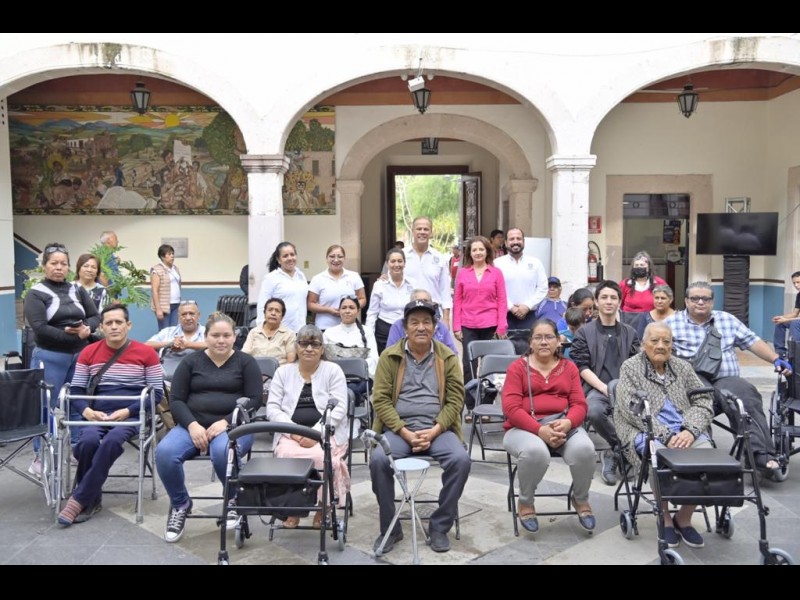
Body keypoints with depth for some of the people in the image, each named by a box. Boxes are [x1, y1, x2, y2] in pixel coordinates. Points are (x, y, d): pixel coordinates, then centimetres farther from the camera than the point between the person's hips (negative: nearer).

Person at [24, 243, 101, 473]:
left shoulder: (77, 290, 9)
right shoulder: (36, 294, -5)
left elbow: (95, 316, 6)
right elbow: (39, 328, -15)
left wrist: (87, 329, -15)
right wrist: (69, 335, -22)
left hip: (80, 354, 4)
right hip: (50, 357, -4)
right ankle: (41, 456, 9)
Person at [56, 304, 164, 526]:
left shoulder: (146, 353, 2)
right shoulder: (89, 353, 10)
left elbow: (157, 392, 0)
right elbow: (76, 390, 10)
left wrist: (127, 411, -13)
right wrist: (87, 411, -11)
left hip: (131, 415, -2)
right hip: (97, 415, 2)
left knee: (112, 440, -33)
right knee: (88, 441, -31)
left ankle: (79, 499, -19)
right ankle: (92, 500, -9)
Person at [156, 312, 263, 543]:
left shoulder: (246, 362, 7)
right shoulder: (191, 361, 12)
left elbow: (254, 400, -2)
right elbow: (176, 400, 5)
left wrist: (225, 422, -17)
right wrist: (192, 425, -14)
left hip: (233, 426, -2)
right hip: (193, 425, 2)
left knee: (222, 452, -37)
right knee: (165, 452, -28)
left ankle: (235, 500, -6)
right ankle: (180, 504, -1)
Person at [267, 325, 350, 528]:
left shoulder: (333, 371, 7)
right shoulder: (283, 372, 14)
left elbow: (339, 408, -3)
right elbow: (272, 408, 6)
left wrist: (316, 432, -17)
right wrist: (294, 431, -11)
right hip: (291, 433, 2)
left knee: (319, 456, -33)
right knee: (288, 455, -31)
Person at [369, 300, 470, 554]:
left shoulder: (447, 357, 7)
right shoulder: (389, 357, 5)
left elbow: (455, 400, 2)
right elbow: (381, 399, -1)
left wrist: (434, 431, -13)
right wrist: (405, 432, -14)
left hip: (437, 429, 1)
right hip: (398, 428, 0)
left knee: (461, 460, -27)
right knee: (378, 460, -29)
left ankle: (440, 526, -7)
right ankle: (390, 528, -8)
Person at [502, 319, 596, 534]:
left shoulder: (569, 367, 14)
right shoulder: (517, 367, 4)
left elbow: (579, 404, 6)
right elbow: (511, 408, -7)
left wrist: (567, 423, -18)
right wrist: (540, 430, -21)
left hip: (564, 424, 3)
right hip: (525, 427, -3)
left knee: (584, 449, -29)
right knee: (536, 452, -37)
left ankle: (581, 500, 3)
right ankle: (525, 503, -6)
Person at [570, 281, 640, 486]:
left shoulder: (630, 333, 21)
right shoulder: (584, 333, 13)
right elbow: (582, 367, 2)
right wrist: (604, 388, -12)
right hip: (596, 388, -1)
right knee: (594, 412, -36)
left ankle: (614, 453, -9)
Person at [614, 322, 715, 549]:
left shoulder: (682, 367, 16)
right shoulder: (630, 368, 3)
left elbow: (703, 401, 8)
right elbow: (633, 409, -10)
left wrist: (690, 430, -13)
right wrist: (666, 436, -20)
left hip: (684, 431, 4)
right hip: (646, 431, -4)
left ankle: (684, 518, -5)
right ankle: (665, 518, -10)